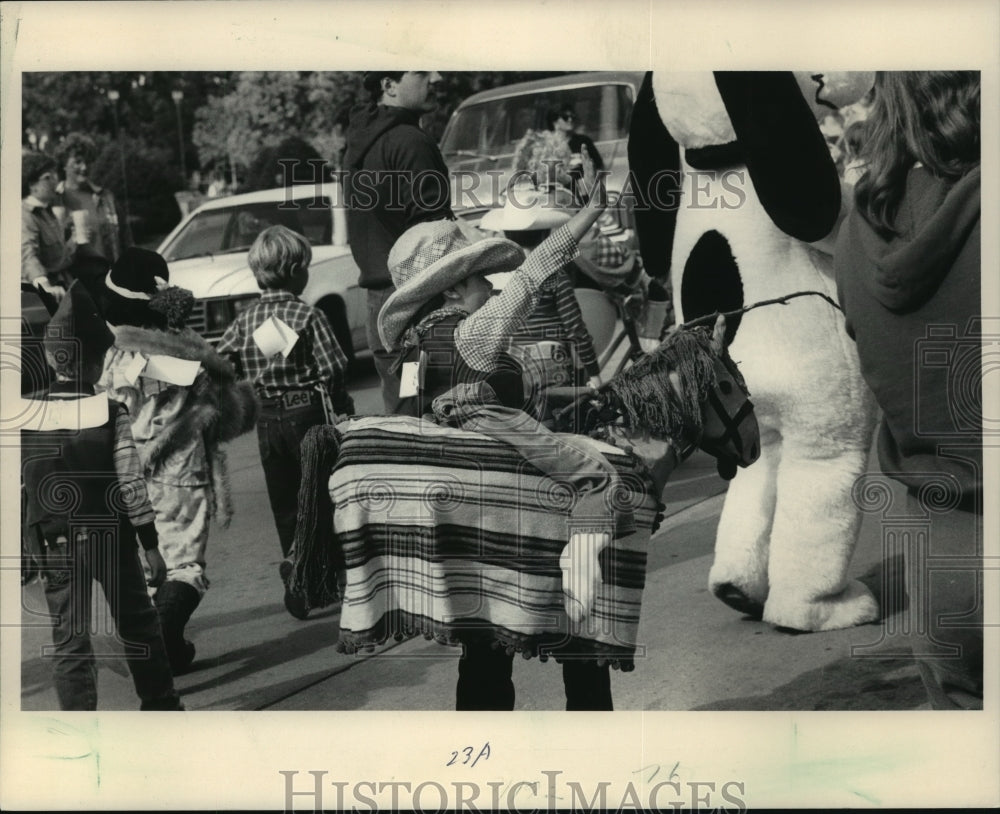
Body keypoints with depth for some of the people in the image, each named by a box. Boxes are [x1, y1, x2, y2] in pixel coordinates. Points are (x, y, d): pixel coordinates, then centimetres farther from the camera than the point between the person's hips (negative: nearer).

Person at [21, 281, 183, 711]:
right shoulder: (111, 413, -13)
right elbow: (131, 484, -12)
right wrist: (150, 545, -3)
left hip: (56, 545, 1)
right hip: (110, 537, -1)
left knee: (70, 641, 7)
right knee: (137, 626, 16)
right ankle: (161, 705, 28)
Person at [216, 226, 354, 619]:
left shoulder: (244, 321, 2)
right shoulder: (308, 316, -11)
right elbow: (332, 371, -14)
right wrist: (345, 410, -2)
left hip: (267, 420, 5)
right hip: (307, 414, -5)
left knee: (285, 505, 14)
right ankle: (299, 560, -12)